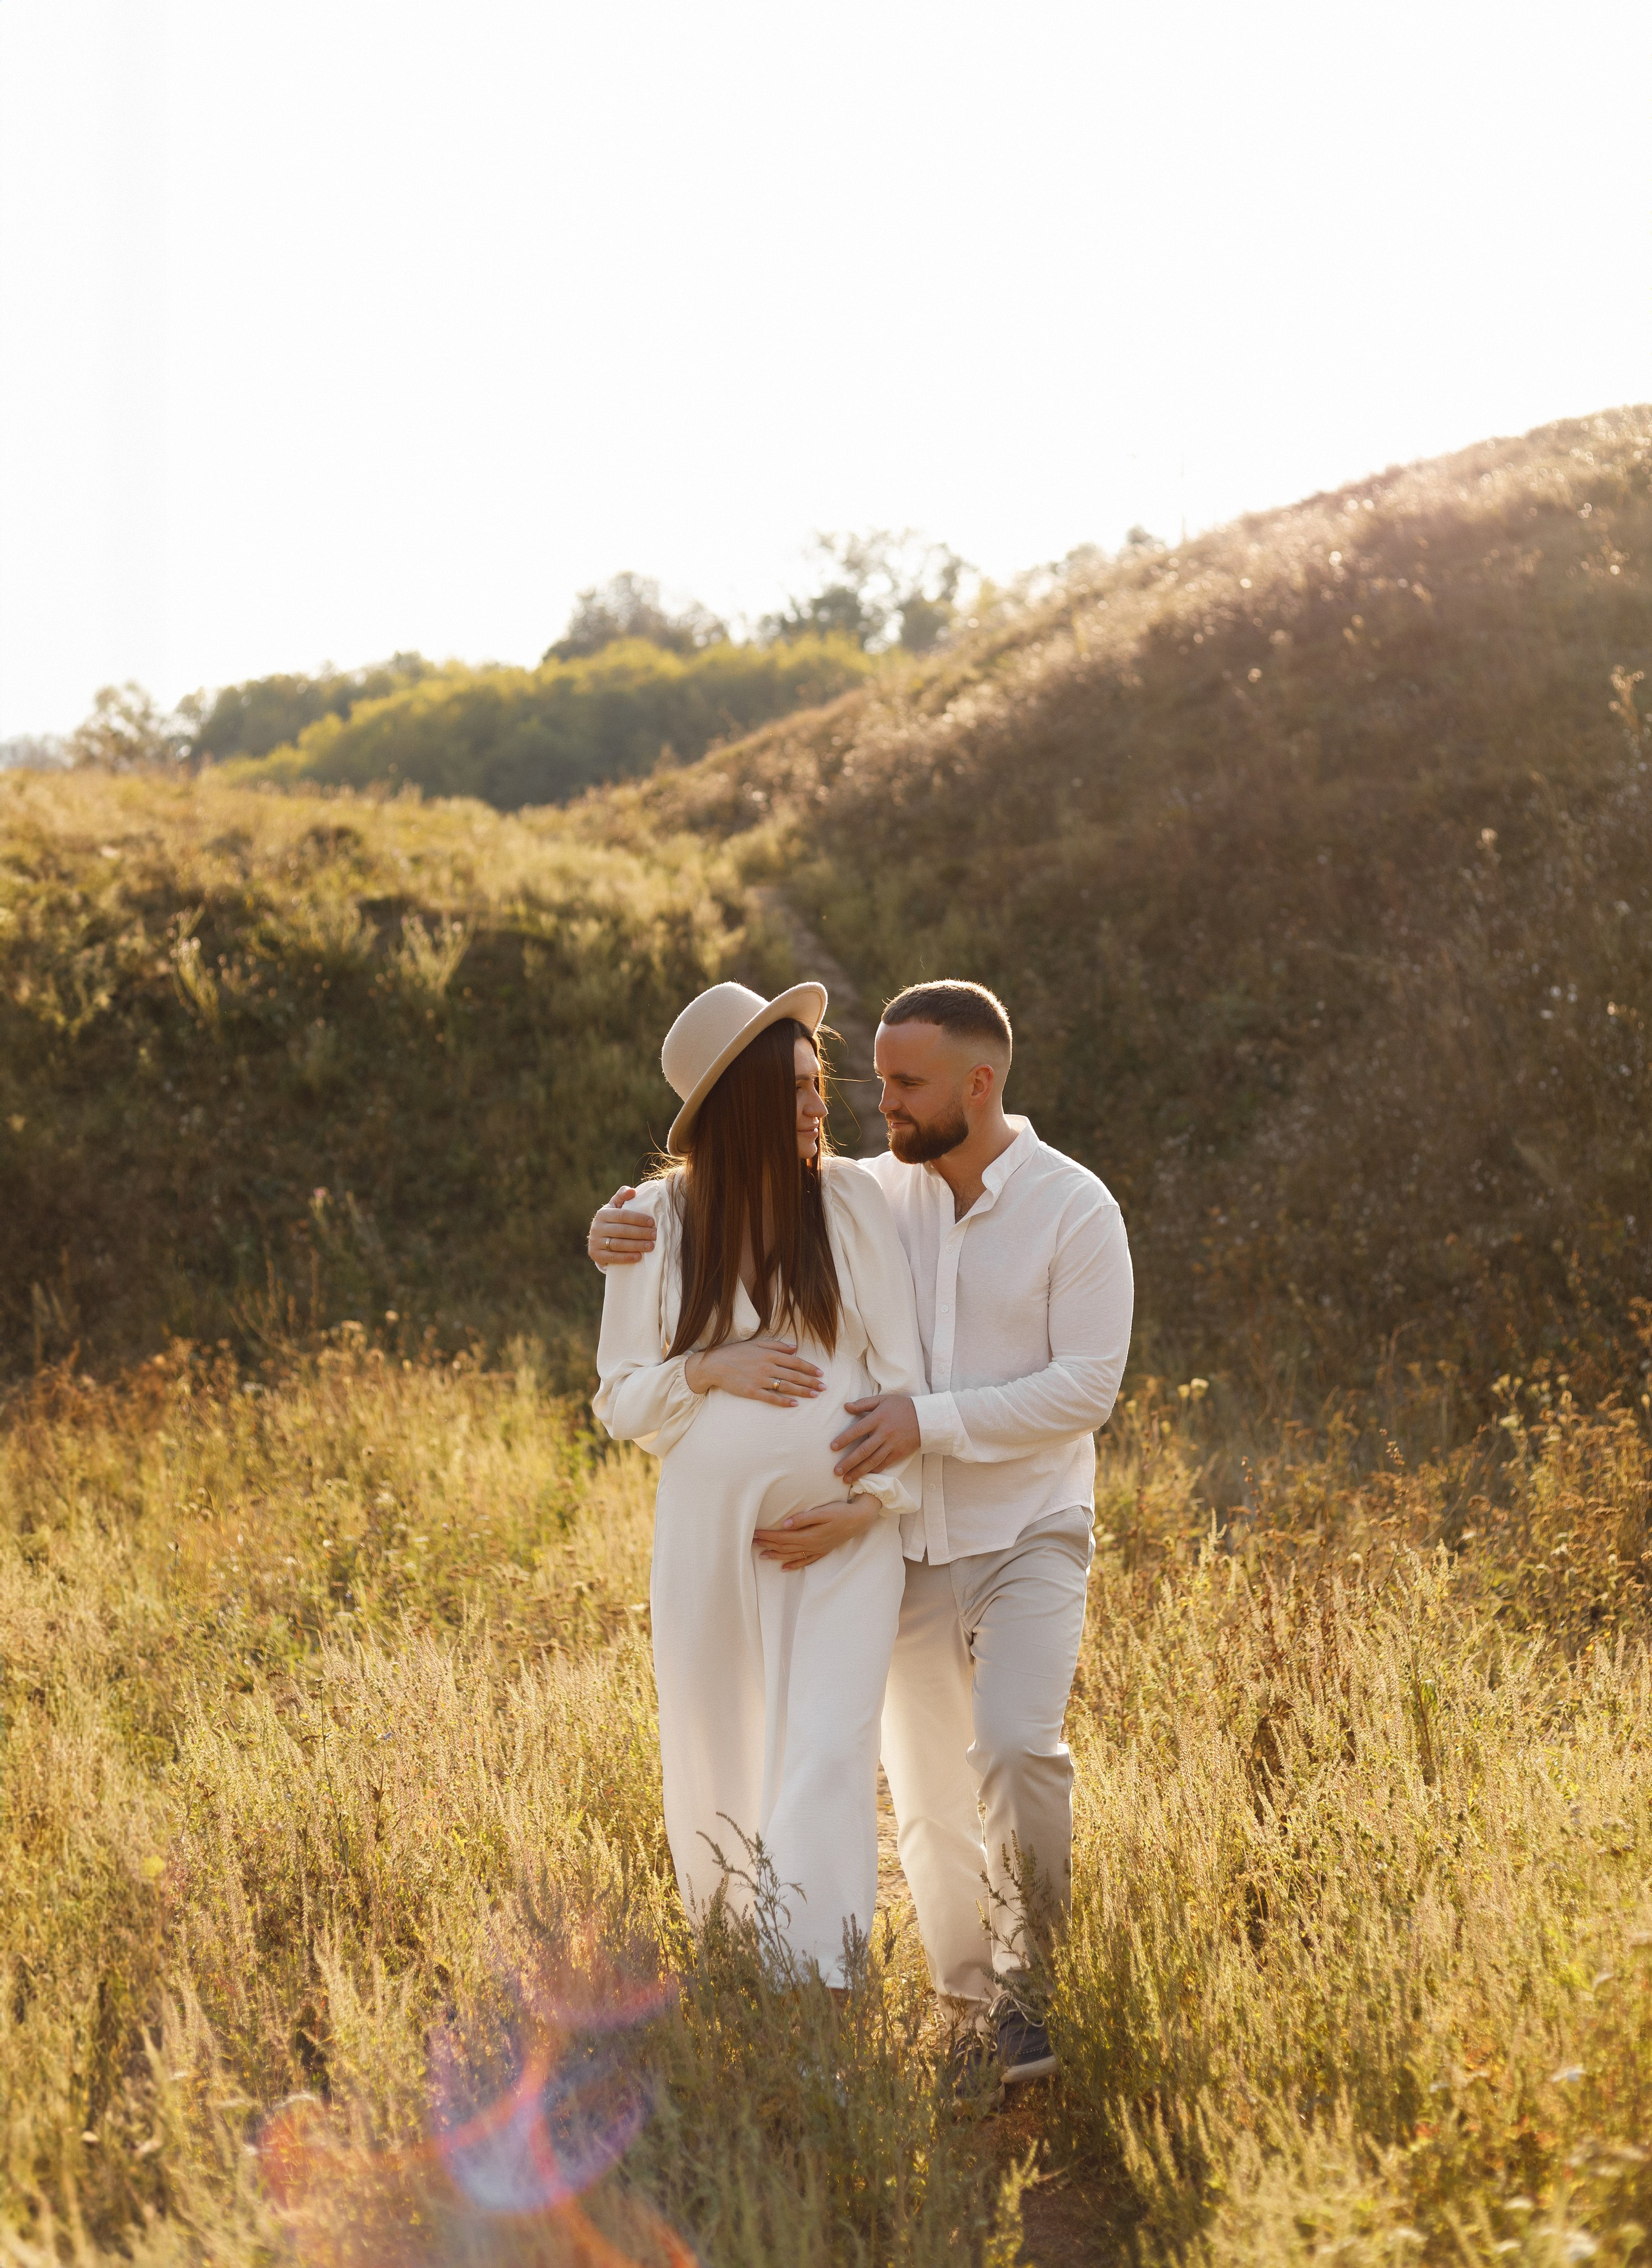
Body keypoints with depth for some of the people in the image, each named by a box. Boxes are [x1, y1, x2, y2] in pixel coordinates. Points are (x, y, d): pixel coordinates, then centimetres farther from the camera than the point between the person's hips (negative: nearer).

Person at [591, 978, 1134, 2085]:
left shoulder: (1076, 1209, -9)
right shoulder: (875, 1194, 3)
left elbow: (1086, 1389, -14)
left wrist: (929, 1420, -23)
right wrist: (632, 1238, -9)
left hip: (1026, 1537, -4)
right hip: (906, 1546, 4)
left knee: (1014, 1751, -23)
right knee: (928, 1797, 8)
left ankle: (1036, 1975, -1)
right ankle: (978, 2018, 24)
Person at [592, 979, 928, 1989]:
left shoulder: (852, 1198, -1)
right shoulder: (657, 1220, 0)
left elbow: (903, 1372, 0)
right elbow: (620, 1396, 6)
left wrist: (869, 1503, -9)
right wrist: (707, 1371, -12)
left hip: (843, 1532, -1)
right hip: (709, 1527, 1)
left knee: (827, 1762, -11)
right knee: (714, 1768, 10)